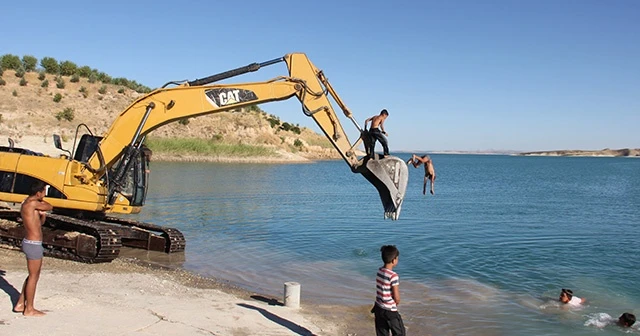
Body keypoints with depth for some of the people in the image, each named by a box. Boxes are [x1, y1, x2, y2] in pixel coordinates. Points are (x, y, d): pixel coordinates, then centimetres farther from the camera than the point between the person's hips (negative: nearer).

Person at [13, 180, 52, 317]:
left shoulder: (28, 204, 12)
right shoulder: (32, 203, -19)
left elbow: (40, 223, 18)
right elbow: (50, 207, -9)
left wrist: (42, 215, -2)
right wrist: (40, 201, 5)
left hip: (31, 243, 10)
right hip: (34, 244, -10)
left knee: (34, 275, 21)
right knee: (33, 277, 3)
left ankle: (20, 304, 29)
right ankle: (29, 309, 14)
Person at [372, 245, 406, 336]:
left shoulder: (379, 271, -1)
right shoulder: (393, 276, -22)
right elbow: (396, 298, -17)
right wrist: (396, 303, 4)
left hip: (378, 308, 7)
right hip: (390, 310, -7)